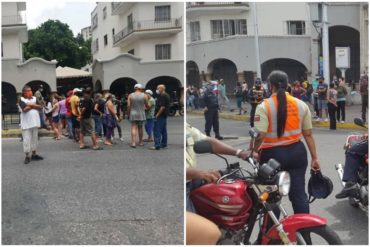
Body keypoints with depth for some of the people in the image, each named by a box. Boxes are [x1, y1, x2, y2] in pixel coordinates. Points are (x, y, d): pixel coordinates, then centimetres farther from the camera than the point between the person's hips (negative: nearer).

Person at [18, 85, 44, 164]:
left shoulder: (35, 98, 10)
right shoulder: (22, 100, -4)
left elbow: (40, 107, -2)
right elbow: (24, 109, -20)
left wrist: (31, 105, -13)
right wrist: (34, 105, -10)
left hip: (35, 122, 5)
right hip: (26, 123, -5)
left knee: (35, 138, 11)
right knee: (27, 139, -4)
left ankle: (34, 154, 22)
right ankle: (27, 156, 2)